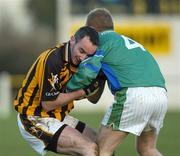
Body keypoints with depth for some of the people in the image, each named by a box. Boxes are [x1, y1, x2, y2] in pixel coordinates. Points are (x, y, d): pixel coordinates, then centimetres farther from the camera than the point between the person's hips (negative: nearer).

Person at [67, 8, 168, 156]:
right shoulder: (128, 41, 33)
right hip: (160, 95, 7)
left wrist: (68, 87, 13)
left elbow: (88, 71, -3)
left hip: (133, 95, -7)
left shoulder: (103, 39, 10)